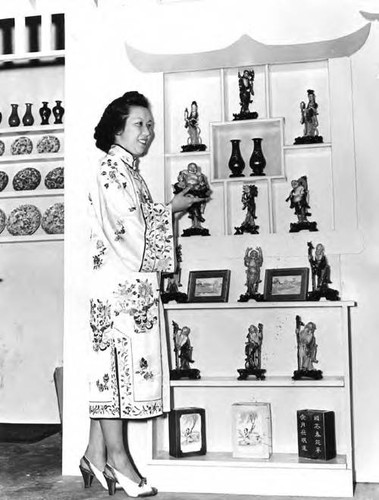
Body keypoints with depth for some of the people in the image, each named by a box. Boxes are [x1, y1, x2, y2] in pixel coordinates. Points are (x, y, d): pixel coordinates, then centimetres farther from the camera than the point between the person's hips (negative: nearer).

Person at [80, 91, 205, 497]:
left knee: (110, 366, 9)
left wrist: (174, 206, 10)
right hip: (118, 282, -9)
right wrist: (171, 209, -5)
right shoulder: (111, 170, -9)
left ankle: (97, 452, 15)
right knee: (118, 362, -4)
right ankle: (117, 456, 6)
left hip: (133, 283, 9)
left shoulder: (128, 171, 20)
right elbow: (129, 229, -16)